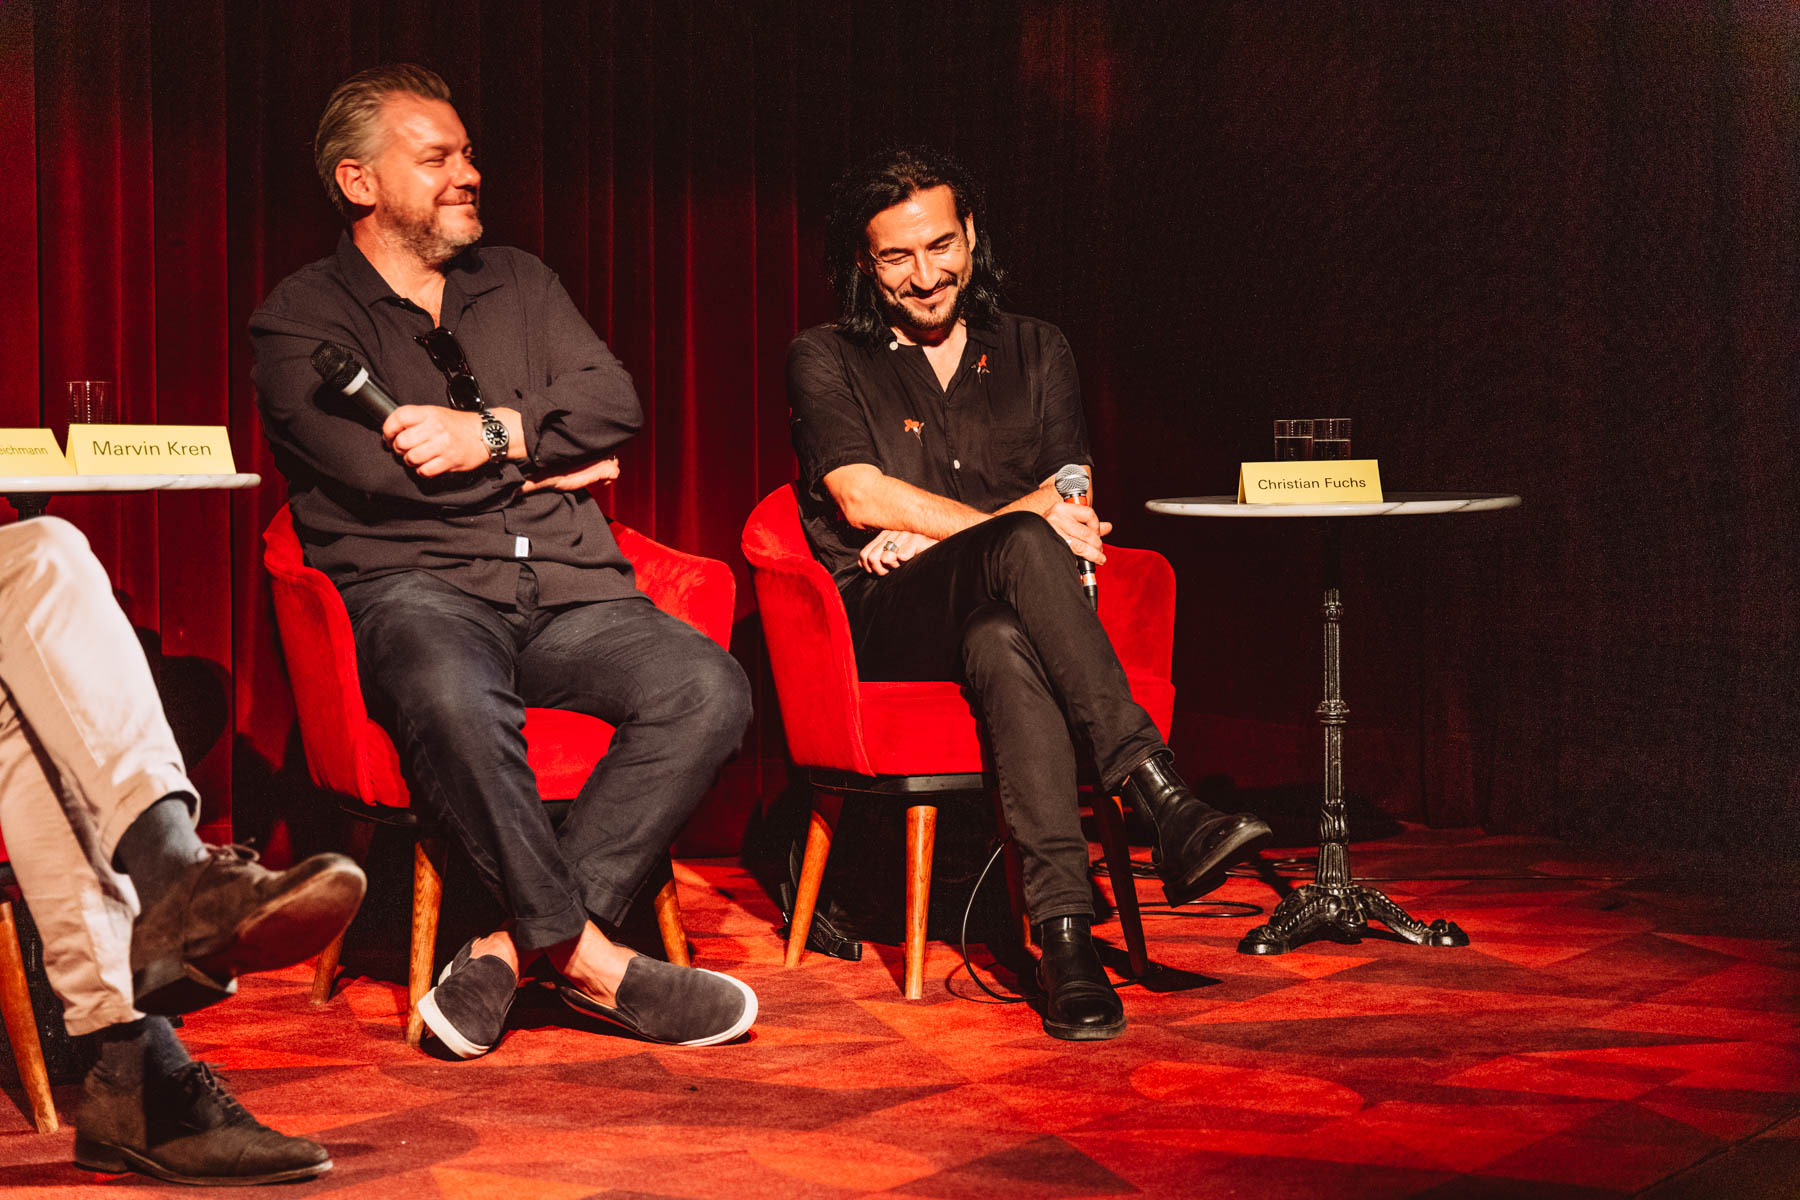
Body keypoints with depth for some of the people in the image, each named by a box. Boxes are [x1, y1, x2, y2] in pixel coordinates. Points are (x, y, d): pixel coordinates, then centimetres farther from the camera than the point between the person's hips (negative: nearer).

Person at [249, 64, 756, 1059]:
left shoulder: (517, 283, 24)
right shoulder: (301, 318, 8)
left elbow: (613, 399, 8)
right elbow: (376, 467, -8)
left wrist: (491, 432, -10)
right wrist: (542, 460, 1)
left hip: (569, 588, 5)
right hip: (416, 587, -4)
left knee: (706, 687, -25)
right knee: (453, 696, -41)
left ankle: (517, 944, -25)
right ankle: (587, 957, -26)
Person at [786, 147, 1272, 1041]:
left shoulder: (1035, 353, 20)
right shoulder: (827, 360, 11)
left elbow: (1069, 498, 9)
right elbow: (862, 499, -4)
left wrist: (933, 532, -6)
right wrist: (1012, 526, -11)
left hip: (997, 615, 2)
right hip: (882, 629, -2)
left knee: (1002, 644, -40)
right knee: (1024, 549, -37)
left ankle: (1063, 928, -53)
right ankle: (1161, 803, -49)